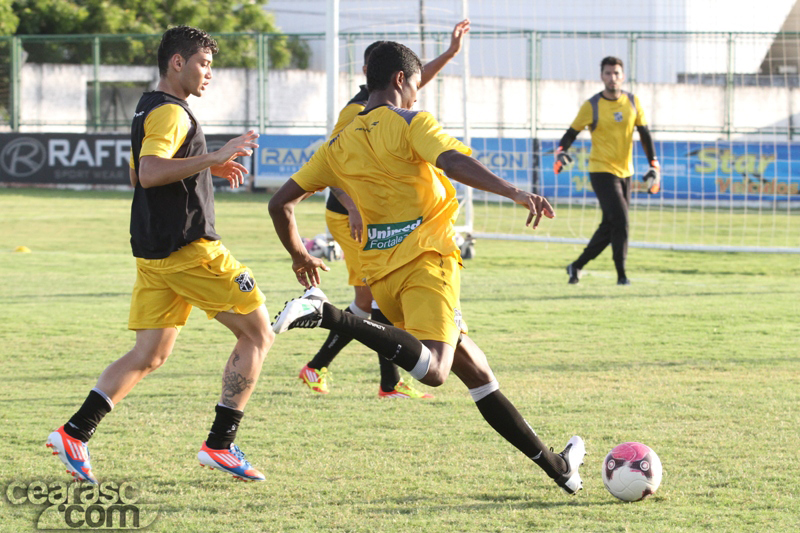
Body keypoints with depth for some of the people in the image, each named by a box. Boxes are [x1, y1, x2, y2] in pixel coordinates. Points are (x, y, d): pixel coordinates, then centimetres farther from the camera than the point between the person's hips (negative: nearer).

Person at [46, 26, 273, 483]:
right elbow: (149, 173, -28)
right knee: (258, 335, -1)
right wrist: (213, 158, -29)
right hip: (188, 249, -10)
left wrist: (207, 168, 26)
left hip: (154, 252, 10)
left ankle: (75, 433, -3)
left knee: (150, 355, 8)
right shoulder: (170, 113, -13)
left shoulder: (149, 109, 19)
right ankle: (221, 445, -2)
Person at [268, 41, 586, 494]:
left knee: (475, 370, 11)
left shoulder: (340, 146, 17)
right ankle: (327, 315, -34)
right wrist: (515, 192, -28)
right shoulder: (409, 123, 0)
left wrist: (299, 255, 34)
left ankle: (555, 465, 12)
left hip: (381, 274, 8)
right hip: (427, 259, -8)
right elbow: (453, 162, -20)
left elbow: (281, 203, 18)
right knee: (433, 370, -26)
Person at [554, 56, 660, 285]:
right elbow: (571, 133, -4)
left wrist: (654, 166, 2)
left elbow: (645, 135, 9)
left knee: (610, 227, 7)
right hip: (602, 170, -5)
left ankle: (576, 266, 20)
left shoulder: (633, 102, 4)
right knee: (620, 221, -17)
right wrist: (561, 152, -23)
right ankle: (621, 275, -8)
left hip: (625, 172, 5)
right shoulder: (591, 106, -7)